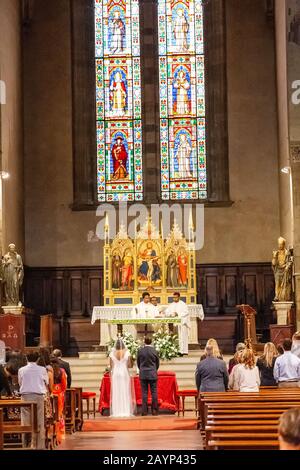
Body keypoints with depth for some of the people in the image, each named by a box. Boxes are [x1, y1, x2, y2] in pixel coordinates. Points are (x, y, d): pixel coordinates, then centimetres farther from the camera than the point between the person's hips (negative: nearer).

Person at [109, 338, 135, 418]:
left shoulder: (112, 353, -3)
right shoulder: (127, 353, -6)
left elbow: (111, 366, 0)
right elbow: (130, 365, -5)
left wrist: (111, 375, 9)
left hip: (115, 374, 1)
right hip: (125, 373, -1)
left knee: (116, 393, 4)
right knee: (125, 393, 4)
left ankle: (117, 412, 3)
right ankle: (126, 411, 2)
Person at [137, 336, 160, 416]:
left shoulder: (140, 351, -4)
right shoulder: (154, 351, -4)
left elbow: (138, 362, 7)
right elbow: (157, 363, 6)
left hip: (143, 374, 0)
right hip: (153, 374, 0)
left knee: (144, 392, 3)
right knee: (154, 392, 4)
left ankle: (144, 411, 1)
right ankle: (154, 410, 4)